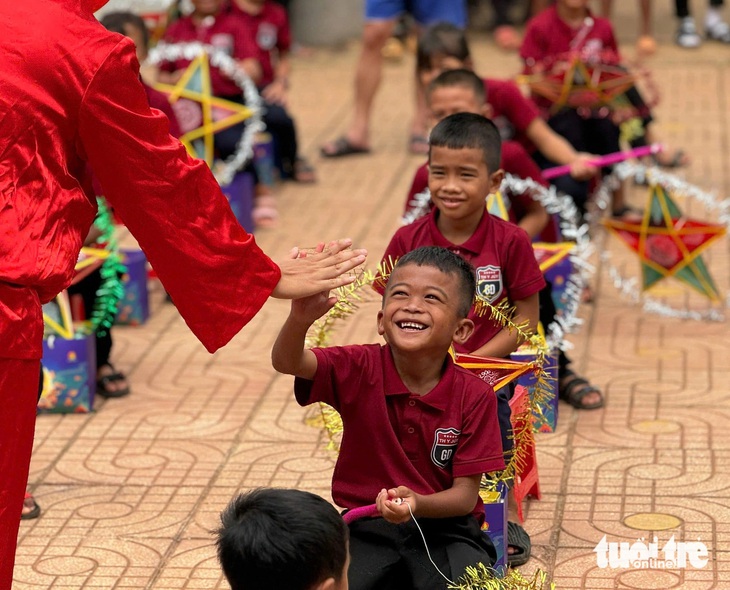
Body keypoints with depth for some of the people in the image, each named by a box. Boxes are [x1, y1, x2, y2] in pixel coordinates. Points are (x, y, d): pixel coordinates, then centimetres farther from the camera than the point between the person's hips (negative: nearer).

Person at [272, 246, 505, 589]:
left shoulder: (474, 396, -9)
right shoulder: (360, 370, -7)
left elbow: (466, 496, -9)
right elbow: (286, 362, -23)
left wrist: (417, 504, -30)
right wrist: (301, 318, -45)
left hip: (442, 529, 0)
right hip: (366, 530, 0)